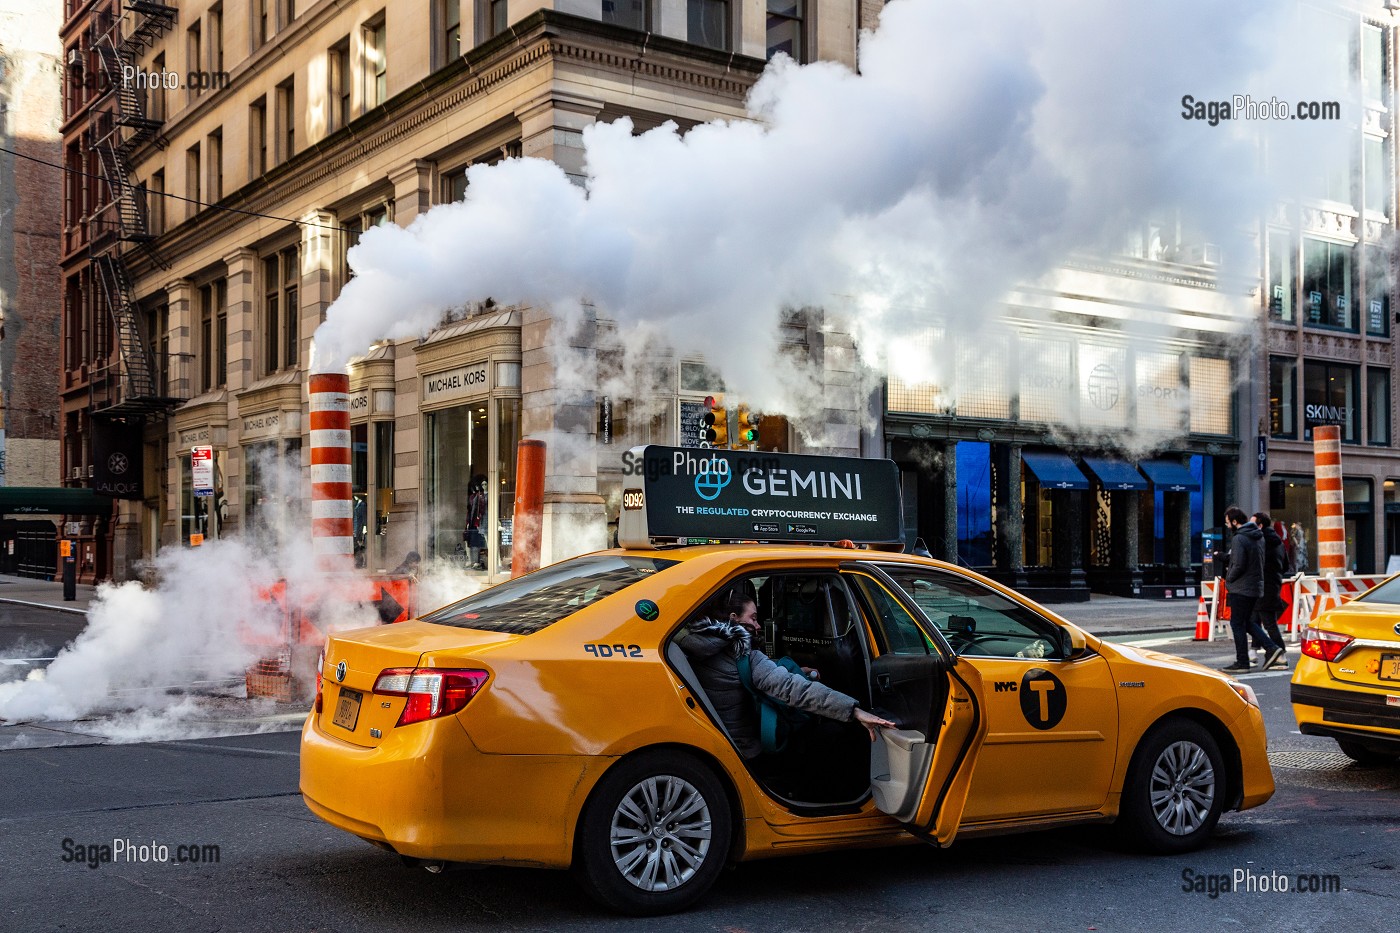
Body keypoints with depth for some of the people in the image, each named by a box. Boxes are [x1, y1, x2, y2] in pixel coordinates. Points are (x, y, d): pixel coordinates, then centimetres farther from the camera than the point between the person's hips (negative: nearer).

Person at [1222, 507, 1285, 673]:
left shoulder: (1239, 539, -18)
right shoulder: (1259, 536, 10)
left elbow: (1238, 565, -23)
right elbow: (1261, 562, 16)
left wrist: (1228, 580, -5)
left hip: (1241, 589, -9)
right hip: (1257, 586, 9)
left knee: (1237, 624, 1)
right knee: (1247, 622, 19)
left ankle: (1242, 662, 4)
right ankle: (1271, 647, 7)